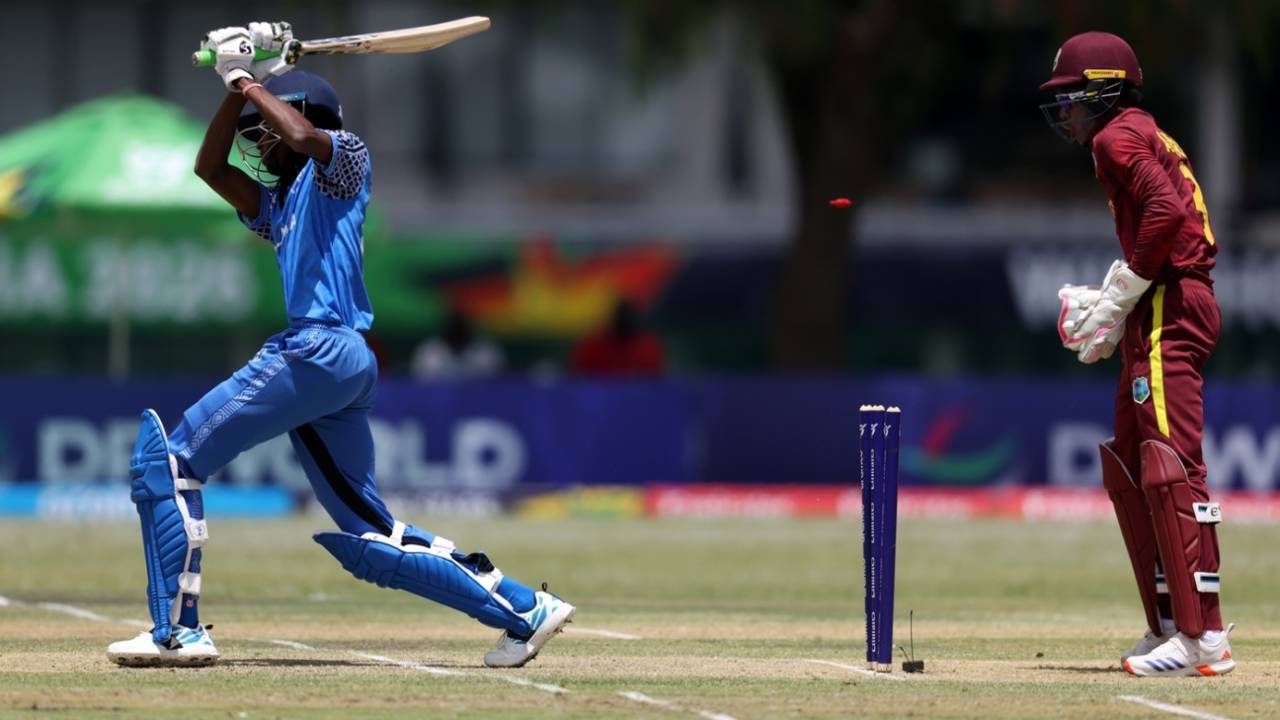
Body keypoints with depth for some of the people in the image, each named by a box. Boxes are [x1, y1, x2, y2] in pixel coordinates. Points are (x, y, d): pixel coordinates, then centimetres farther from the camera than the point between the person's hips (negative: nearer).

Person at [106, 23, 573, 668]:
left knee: (168, 458, -9)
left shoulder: (342, 164, 6)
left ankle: (177, 629, -14)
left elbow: (303, 136, -16)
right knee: (367, 539, 8)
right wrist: (238, 88, 20)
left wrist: (253, 87, -2)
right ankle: (522, 609, 6)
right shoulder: (277, 204, 30)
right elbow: (209, 167, 29)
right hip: (341, 369, 10)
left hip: (322, 349, -10)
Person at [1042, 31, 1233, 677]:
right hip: (1160, 319, 11)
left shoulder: (1118, 137, -6)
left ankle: (1205, 638, -24)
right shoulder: (1145, 137, 24)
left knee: (1170, 468, -17)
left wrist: (1118, 298, -16)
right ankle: (1167, 627, 18)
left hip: (1168, 310, -11)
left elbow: (1165, 211, -22)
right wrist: (1110, 307, 16)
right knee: (1126, 470, 16)